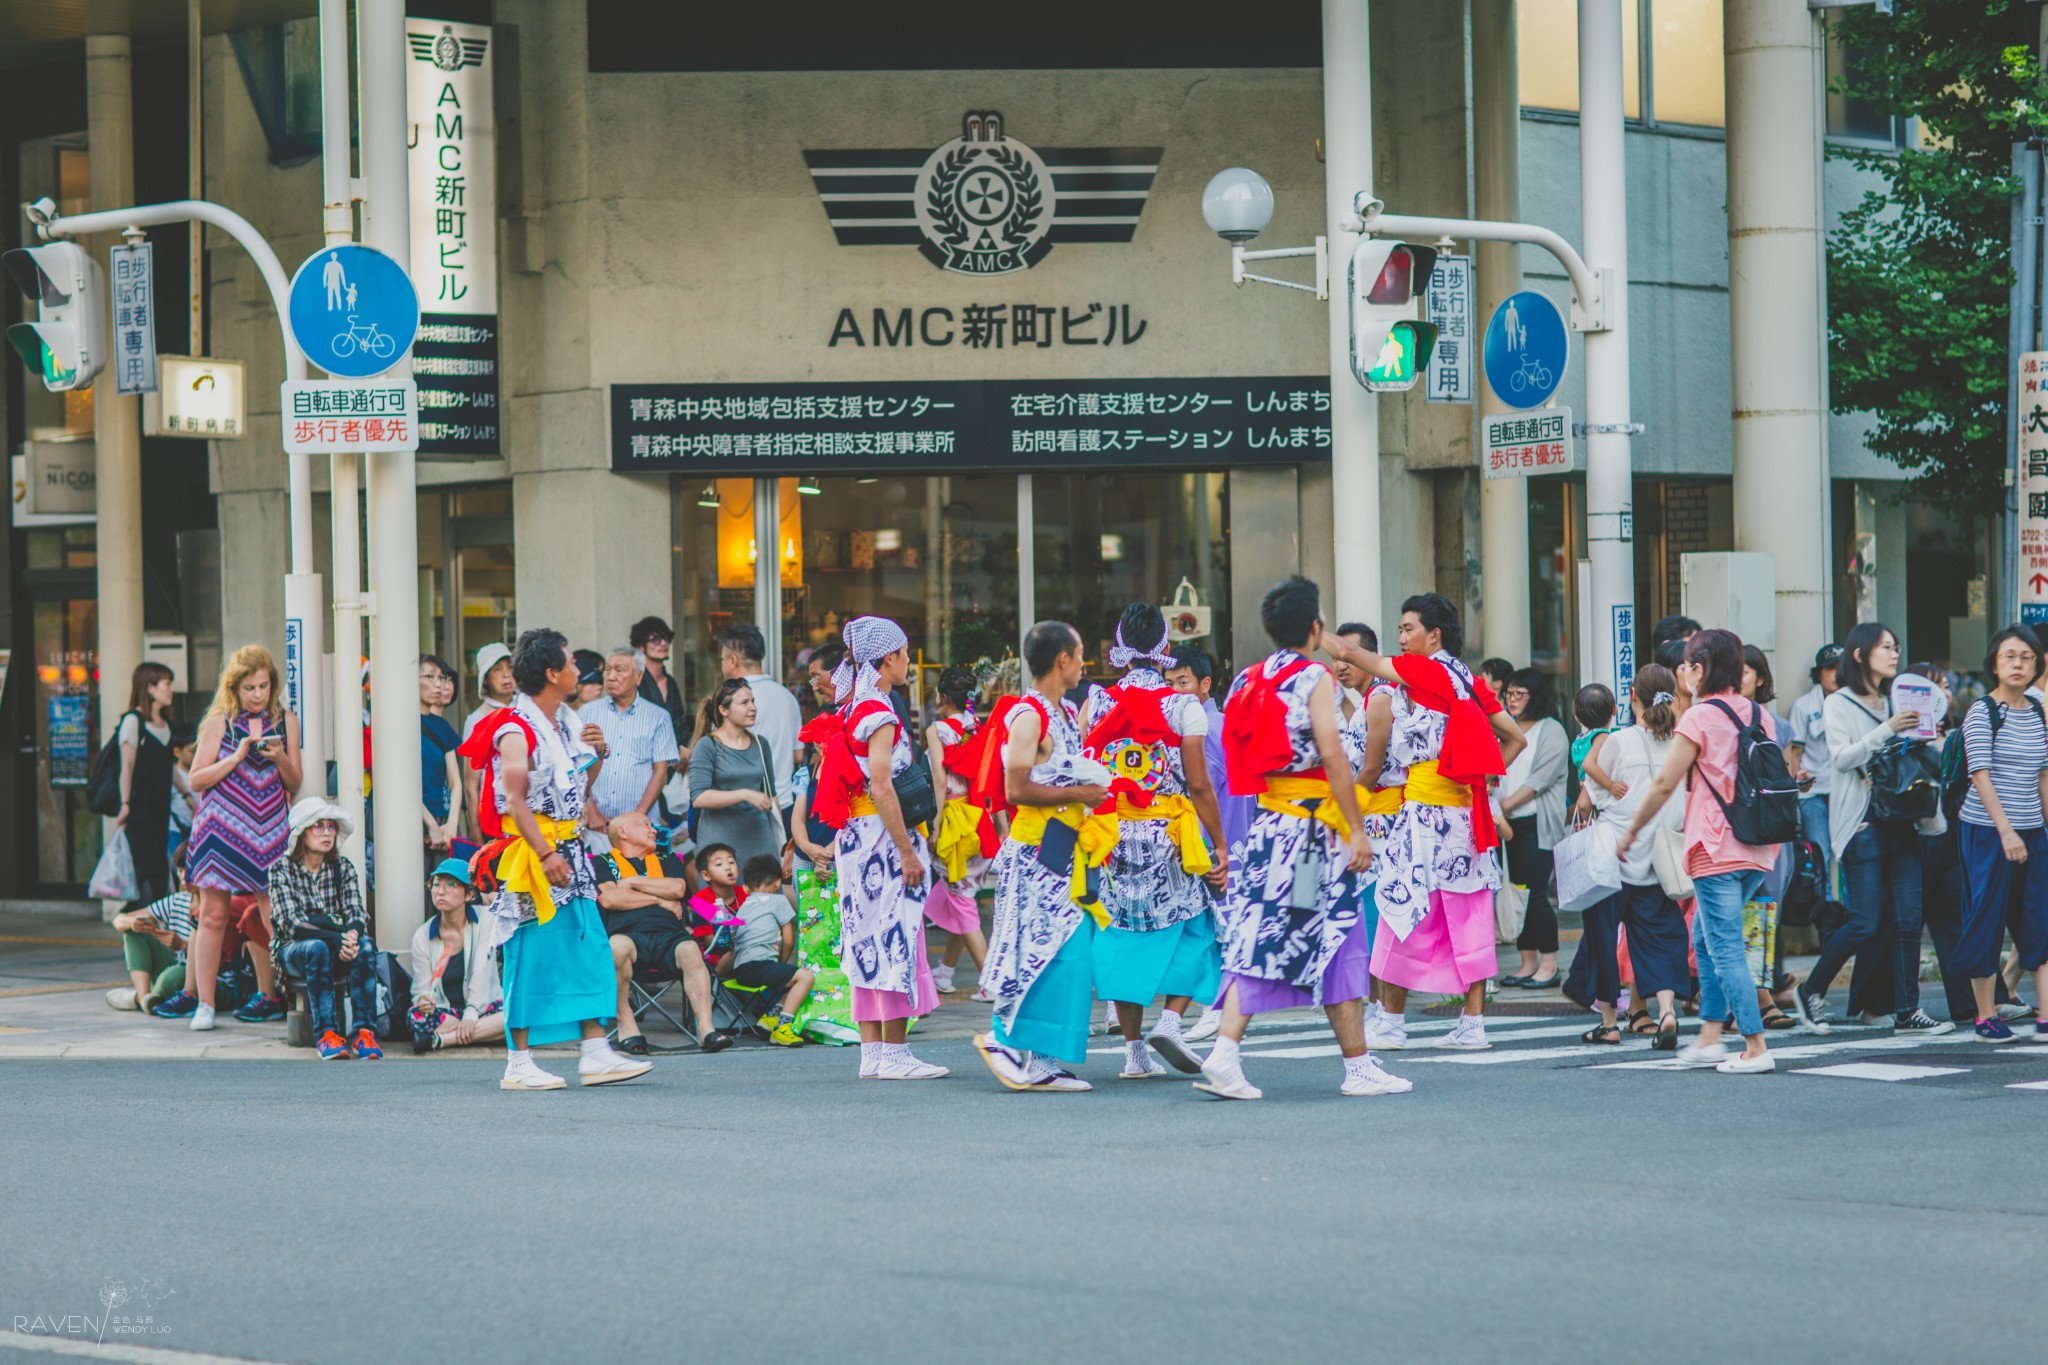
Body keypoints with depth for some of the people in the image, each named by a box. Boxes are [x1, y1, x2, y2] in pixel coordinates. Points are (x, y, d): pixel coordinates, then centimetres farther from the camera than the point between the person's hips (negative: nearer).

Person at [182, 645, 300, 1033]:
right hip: (222, 826, -1)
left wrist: (280, 758, -9)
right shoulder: (219, 723, 4)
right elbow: (196, 779, -1)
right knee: (213, 915, -2)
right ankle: (204, 1004, 3)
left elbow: (294, 783, 11)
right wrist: (236, 758, -12)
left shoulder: (286, 722, 10)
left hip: (270, 830, 1)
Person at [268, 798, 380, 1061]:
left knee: (365, 946, -30)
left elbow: (357, 913, -5)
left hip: (336, 952, 3)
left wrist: (353, 934, -30)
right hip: (292, 951, -3)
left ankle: (363, 1031, -36)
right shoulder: (282, 869, -7)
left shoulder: (342, 867, 6)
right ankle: (325, 1032, -40)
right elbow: (293, 924, -17)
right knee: (318, 948, -38)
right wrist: (337, 939, -31)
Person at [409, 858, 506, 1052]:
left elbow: (481, 976, -12)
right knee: (416, 1016, -32)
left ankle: (442, 1039, -32)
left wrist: (471, 1015, -26)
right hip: (445, 1012, 0)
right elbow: (422, 988, -2)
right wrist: (424, 1000, -28)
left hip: (484, 1007, 0)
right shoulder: (422, 936, 1)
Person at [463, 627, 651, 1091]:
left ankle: (595, 1053, 6)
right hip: (533, 852, -9)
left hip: (568, 852, 9)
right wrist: (546, 855, -24)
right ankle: (519, 1063, -1)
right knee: (532, 956, -6)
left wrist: (595, 757, 14)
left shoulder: (560, 726, 16)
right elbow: (515, 801, -20)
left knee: (589, 949, 5)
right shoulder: (516, 731, -13)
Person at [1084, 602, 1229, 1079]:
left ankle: (1134, 1050, 9)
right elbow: (1198, 784, -7)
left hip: (1112, 837, 3)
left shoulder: (1096, 705, 2)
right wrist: (1220, 846, -2)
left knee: (1123, 933, 10)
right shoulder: (1184, 708, -5)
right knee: (1192, 927, 12)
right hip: (1172, 834, -3)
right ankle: (1170, 1020, -5)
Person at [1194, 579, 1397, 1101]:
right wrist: (1357, 829, -16)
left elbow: (1245, 755, 14)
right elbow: (1332, 755, -17)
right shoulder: (1313, 678, -10)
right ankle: (1359, 1067, 6)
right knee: (1338, 944, 1)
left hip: (1267, 822, 6)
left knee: (1256, 941, 3)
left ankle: (1223, 1054, -10)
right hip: (1314, 828, -6)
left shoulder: (1249, 681, 11)